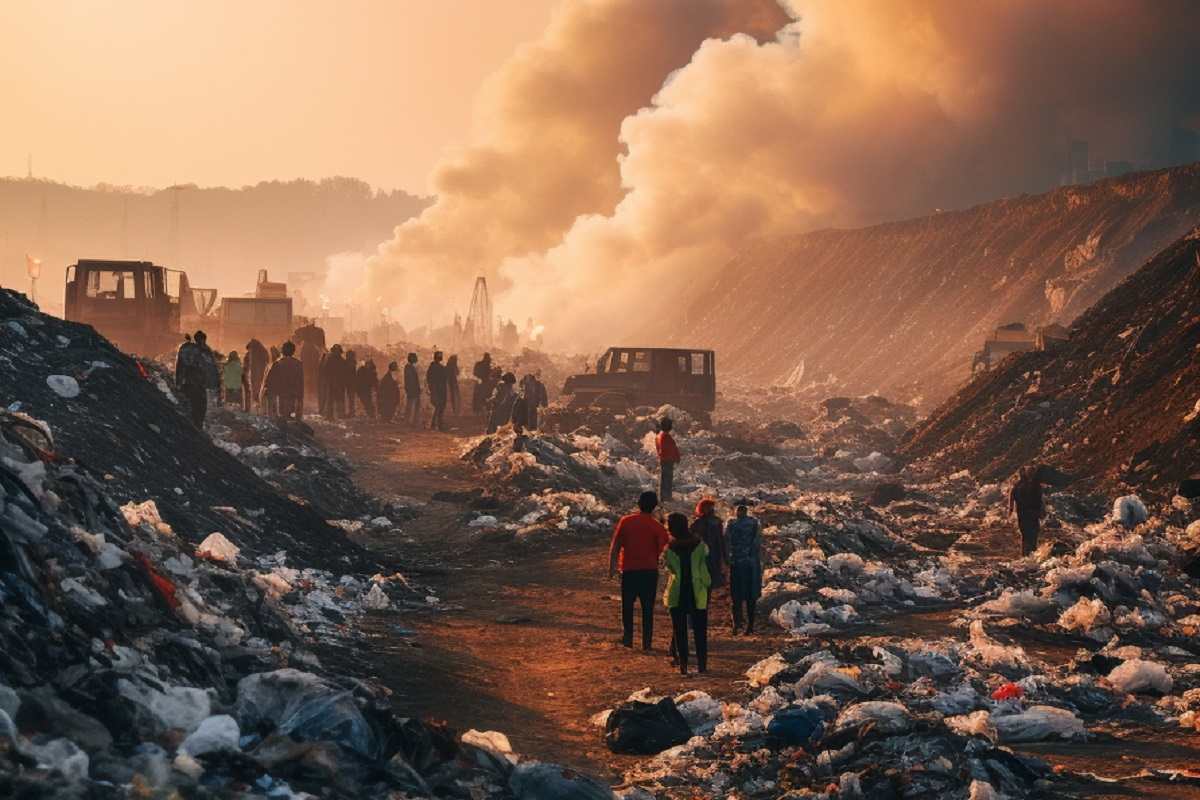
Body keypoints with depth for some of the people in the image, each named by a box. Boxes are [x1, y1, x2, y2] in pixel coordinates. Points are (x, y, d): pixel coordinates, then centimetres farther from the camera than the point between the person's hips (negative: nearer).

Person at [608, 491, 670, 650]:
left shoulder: (625, 521, -2)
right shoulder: (657, 527, -6)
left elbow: (615, 546, 1)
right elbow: (663, 551, -9)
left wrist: (612, 566, 8)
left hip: (629, 570, 1)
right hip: (650, 571, 0)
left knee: (627, 606, 14)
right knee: (647, 607, 7)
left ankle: (627, 637, 7)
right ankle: (646, 641, 6)